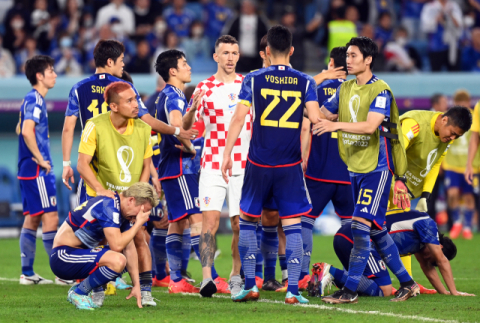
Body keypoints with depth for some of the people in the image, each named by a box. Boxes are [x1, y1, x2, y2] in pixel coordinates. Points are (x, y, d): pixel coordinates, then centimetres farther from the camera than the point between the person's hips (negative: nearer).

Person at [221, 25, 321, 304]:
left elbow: (239, 118, -5)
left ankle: (250, 285, 10)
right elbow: (315, 118, -9)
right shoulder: (305, 82, -1)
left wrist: (227, 154, 1)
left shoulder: (253, 80, -2)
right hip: (291, 166, 0)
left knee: (248, 220, 14)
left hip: (259, 165, 0)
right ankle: (293, 290, -3)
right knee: (292, 226, 4)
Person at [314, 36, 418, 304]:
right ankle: (407, 284, 20)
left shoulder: (380, 90, -13)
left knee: (361, 225, -14)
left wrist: (336, 125, -36)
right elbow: (323, 114, 20)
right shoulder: (346, 89, 11)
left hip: (377, 167, -8)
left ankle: (351, 291, -13)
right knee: (377, 230, 11)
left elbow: (370, 125, -26)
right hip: (356, 168, 8)